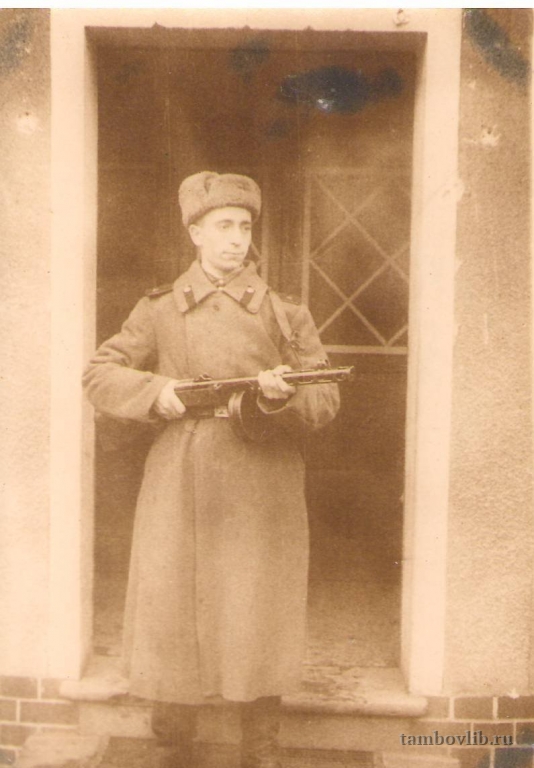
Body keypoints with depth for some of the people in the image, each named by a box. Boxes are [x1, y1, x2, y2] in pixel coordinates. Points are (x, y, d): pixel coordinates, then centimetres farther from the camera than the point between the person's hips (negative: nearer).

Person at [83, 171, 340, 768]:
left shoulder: (285, 315, 8)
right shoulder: (160, 311, 9)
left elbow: (326, 399, 5)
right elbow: (100, 375, 7)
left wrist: (284, 396, -17)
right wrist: (159, 392, -10)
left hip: (261, 494, 0)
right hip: (179, 490, 0)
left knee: (259, 624, 3)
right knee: (171, 622, 5)